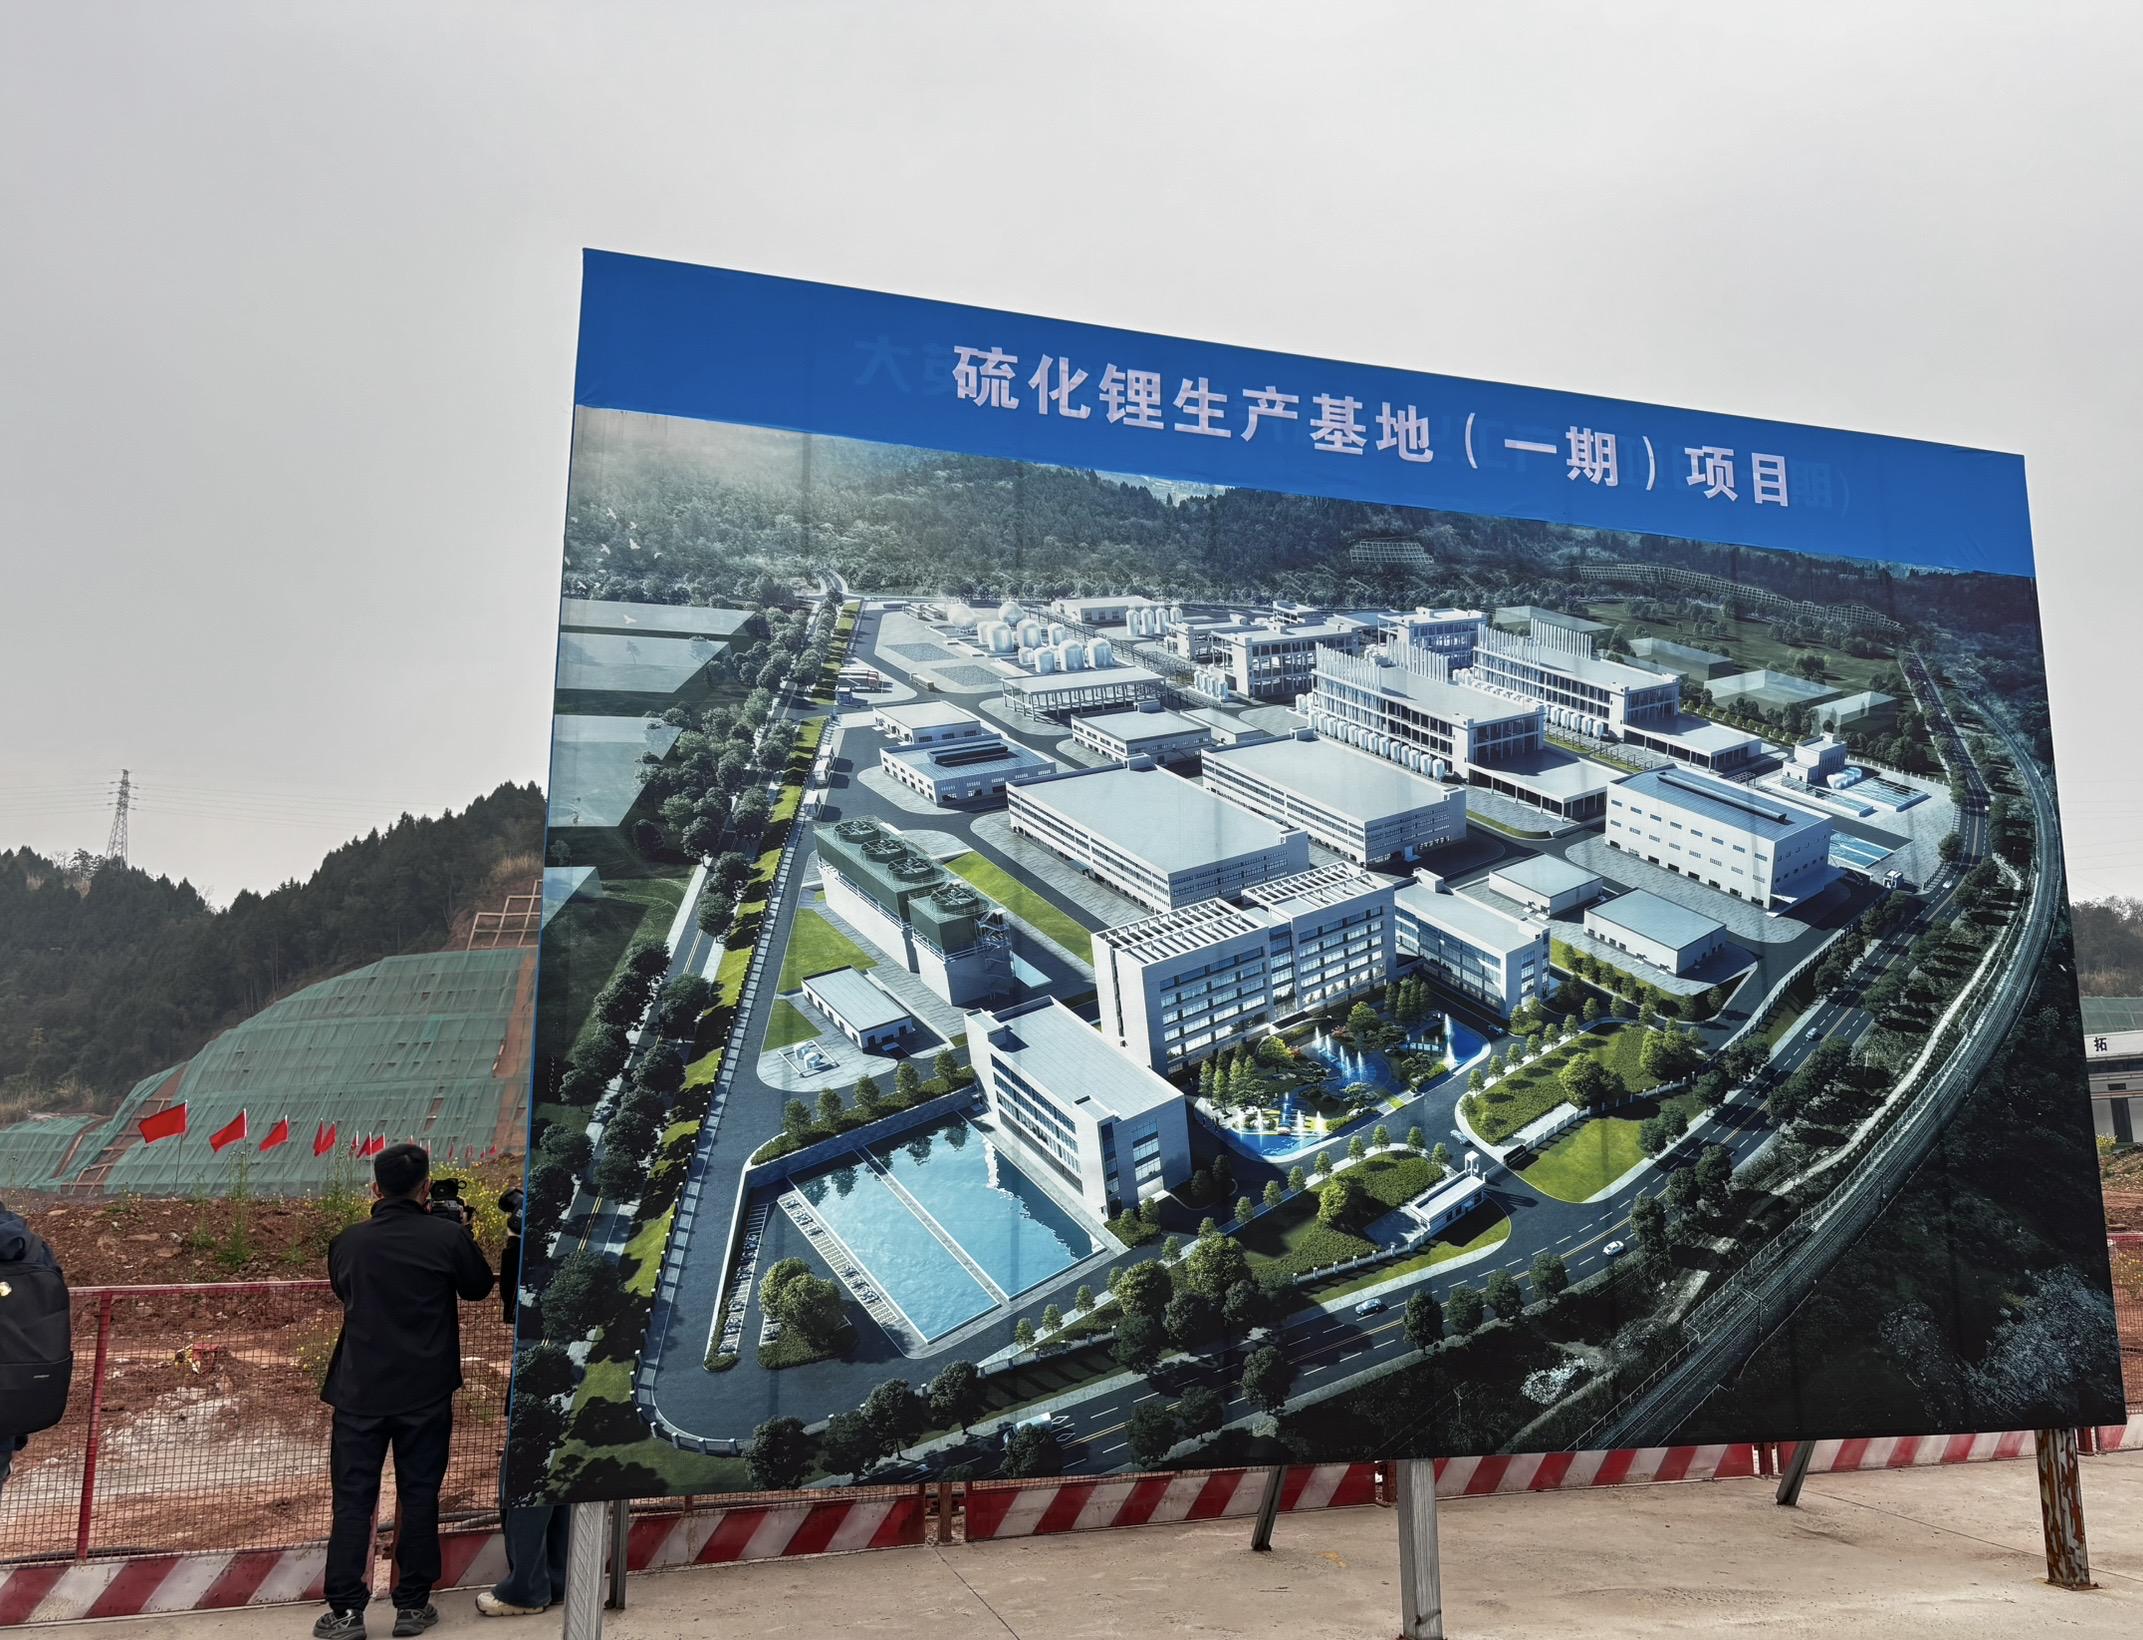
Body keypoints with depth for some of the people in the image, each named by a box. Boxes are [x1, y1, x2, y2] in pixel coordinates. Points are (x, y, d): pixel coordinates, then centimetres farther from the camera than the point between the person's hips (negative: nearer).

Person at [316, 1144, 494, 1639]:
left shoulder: (347, 1242, -4)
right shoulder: (448, 1236, -13)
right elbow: (479, 1287, 5)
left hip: (359, 1391, 2)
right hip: (426, 1392, -1)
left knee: (353, 1500, 9)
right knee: (419, 1496, 9)